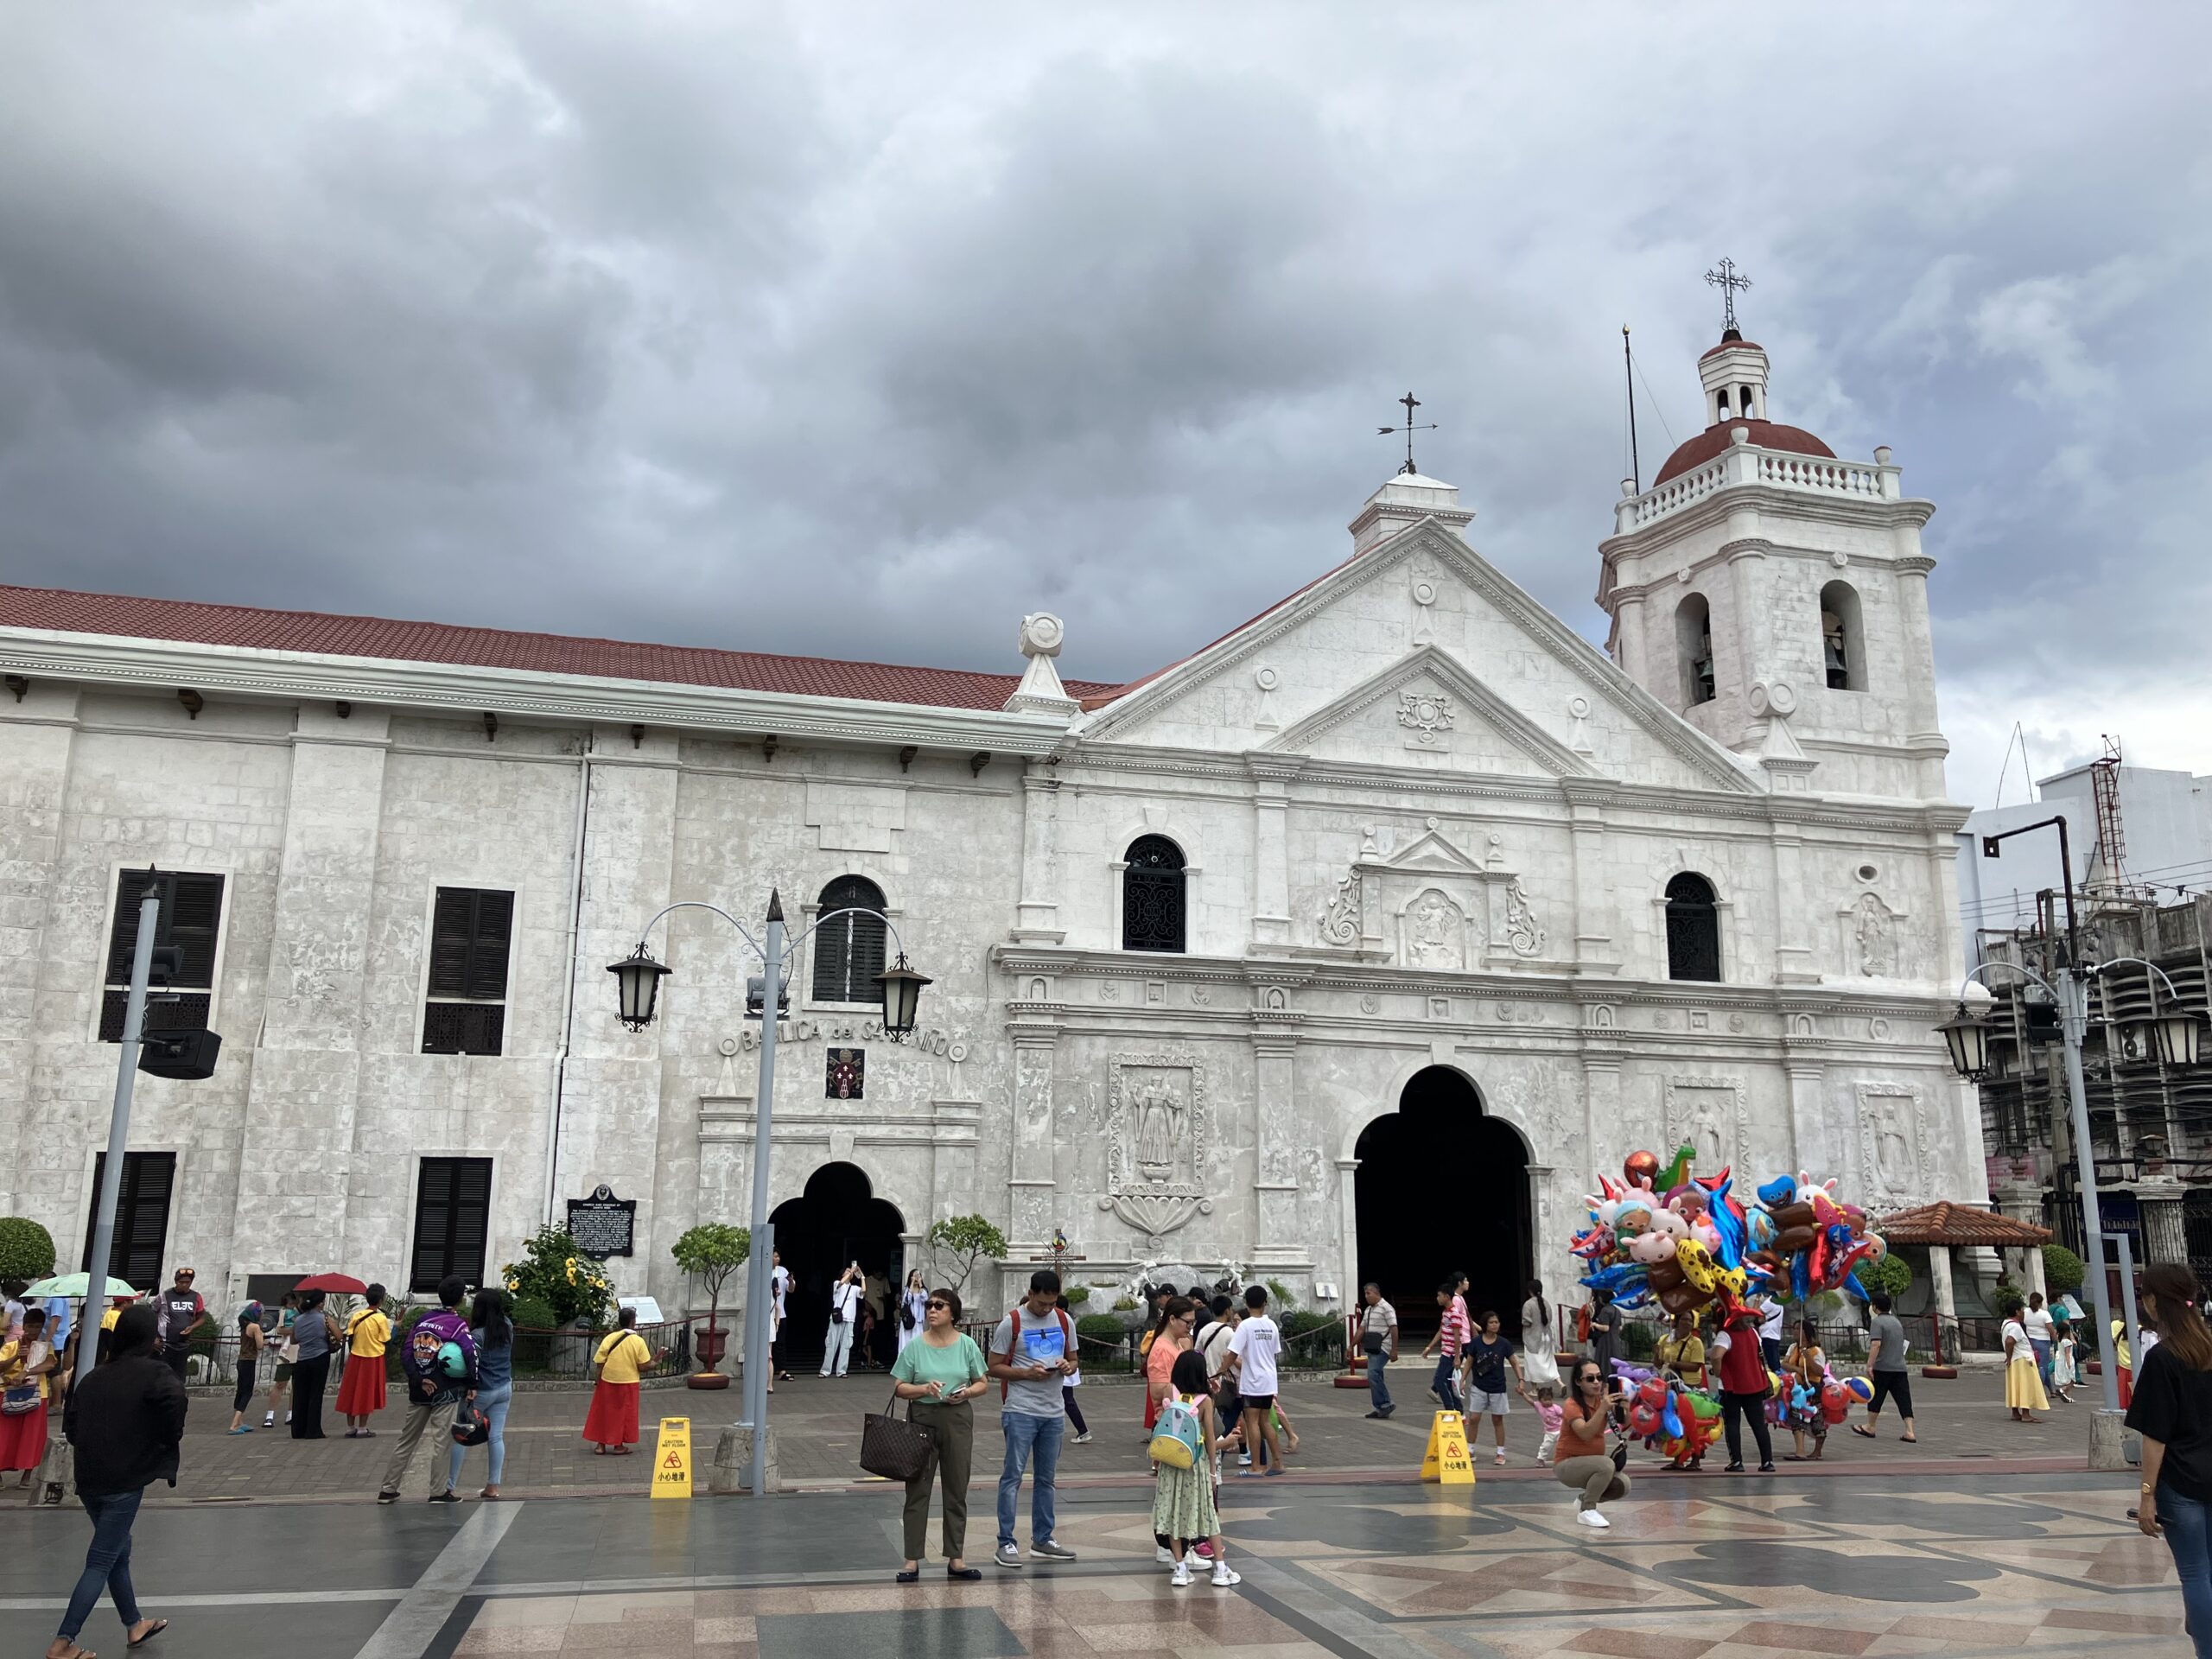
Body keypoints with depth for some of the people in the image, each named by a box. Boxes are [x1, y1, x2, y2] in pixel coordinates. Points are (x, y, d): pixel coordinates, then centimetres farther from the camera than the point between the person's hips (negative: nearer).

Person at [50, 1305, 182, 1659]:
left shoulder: (94, 1376, 11)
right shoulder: (153, 1373, -10)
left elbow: (70, 1426, 12)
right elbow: (174, 1397, -29)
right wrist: (169, 1437, -10)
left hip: (89, 1480, 7)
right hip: (124, 1481, -7)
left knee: (119, 1552, 21)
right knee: (101, 1562, 1)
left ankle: (134, 1626, 33)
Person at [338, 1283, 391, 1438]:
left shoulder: (356, 1315, 0)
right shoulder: (381, 1318, -12)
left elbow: (349, 1338, 1)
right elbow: (387, 1341, -9)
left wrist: (353, 1353, 13)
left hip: (355, 1357, 4)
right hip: (373, 1359, -4)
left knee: (352, 1392, 11)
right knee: (367, 1393, 4)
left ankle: (350, 1428, 15)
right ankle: (362, 1429, 5)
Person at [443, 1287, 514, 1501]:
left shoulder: (477, 1336, -21)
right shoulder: (508, 1327, -3)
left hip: (481, 1392, -6)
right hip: (504, 1388, 6)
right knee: (496, 1436, 7)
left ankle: (451, 1486, 14)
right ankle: (493, 1486, 8)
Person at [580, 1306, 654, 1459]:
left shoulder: (609, 1338, -7)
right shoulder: (638, 1341, -13)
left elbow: (599, 1364, -6)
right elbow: (643, 1367, -12)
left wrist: (596, 1382, 3)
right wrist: (655, 1362, 6)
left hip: (607, 1382, 2)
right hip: (628, 1383, -2)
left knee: (604, 1413, 14)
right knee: (623, 1414, 12)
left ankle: (601, 1445, 17)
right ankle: (619, 1446, 16)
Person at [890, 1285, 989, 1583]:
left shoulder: (967, 1345, 3)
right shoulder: (915, 1346, -1)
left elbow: (982, 1383, 8)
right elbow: (899, 1387, 0)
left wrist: (966, 1392, -13)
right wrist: (923, 1388, -18)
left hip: (958, 1419, 1)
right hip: (922, 1418, -1)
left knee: (957, 1490, 7)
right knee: (917, 1489, 0)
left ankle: (956, 1559, 16)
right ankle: (912, 1560, 7)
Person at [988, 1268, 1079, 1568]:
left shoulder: (1064, 1321, 7)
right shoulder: (1012, 1322, -7)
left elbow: (1073, 1360, 17)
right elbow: (994, 1367, -6)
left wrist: (1067, 1366, -7)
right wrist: (1027, 1373, -19)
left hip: (1054, 1411, 5)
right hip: (1020, 1410, -5)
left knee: (1047, 1477, 13)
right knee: (1013, 1475, -5)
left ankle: (1043, 1539, 22)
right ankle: (1006, 1543, 0)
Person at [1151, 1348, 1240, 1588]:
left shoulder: (1170, 1393, -6)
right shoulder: (1205, 1400, -9)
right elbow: (1210, 1438, -7)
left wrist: (1156, 1460, 6)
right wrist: (1212, 1470, 3)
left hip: (1170, 1462, 1)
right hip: (1197, 1463, -1)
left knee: (1173, 1513, 9)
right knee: (1208, 1513, 8)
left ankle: (1181, 1569, 9)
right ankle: (1220, 1569, 12)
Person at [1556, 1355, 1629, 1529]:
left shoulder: (1601, 1400, -1)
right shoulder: (1572, 1405, -20)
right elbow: (1585, 1434, -36)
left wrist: (1621, 1406, -33)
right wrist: (1603, 1409, -46)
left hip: (1593, 1461, 7)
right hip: (1568, 1465, -7)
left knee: (1623, 1485, -16)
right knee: (1606, 1464, -32)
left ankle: (1583, 1499, 10)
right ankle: (1586, 1510, -15)